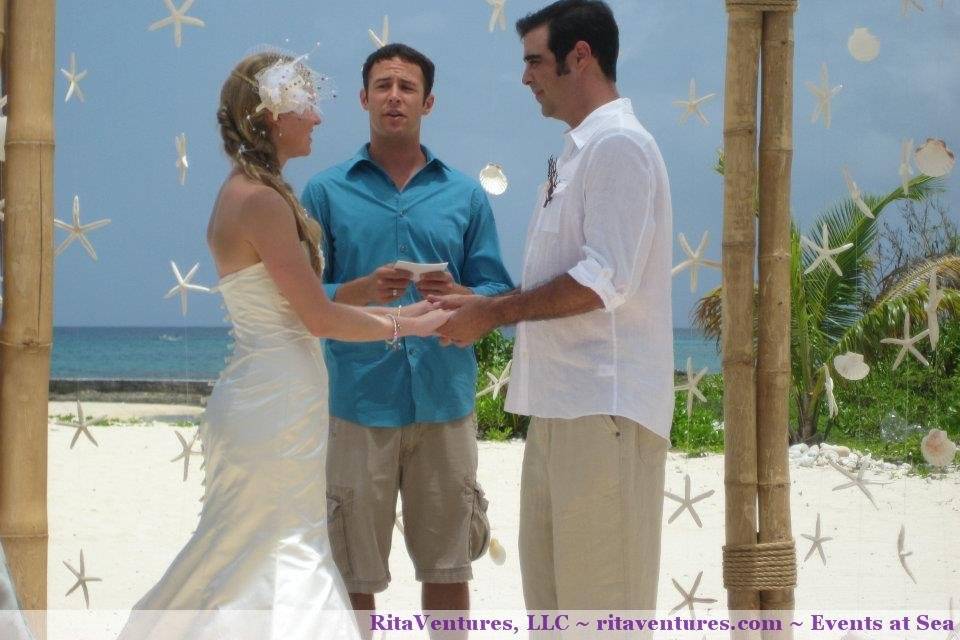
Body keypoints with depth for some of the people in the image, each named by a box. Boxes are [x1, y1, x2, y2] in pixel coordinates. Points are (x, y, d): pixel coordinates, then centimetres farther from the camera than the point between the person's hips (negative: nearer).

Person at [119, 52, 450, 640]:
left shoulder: (249, 193, 13)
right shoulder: (261, 200, -16)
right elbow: (318, 316, -15)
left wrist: (398, 310, 14)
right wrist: (406, 326, -3)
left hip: (268, 403, 10)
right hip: (276, 408, -10)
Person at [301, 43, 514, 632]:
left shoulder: (465, 195, 10)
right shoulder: (327, 193, 5)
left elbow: (499, 293, 8)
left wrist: (457, 296, -13)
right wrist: (360, 291, -16)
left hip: (445, 402, 2)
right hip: (358, 401, -2)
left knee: (447, 566, 8)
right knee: (354, 573, 3)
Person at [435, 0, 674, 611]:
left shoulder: (618, 145, -11)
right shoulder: (579, 150, 19)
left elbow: (604, 281, -19)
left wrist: (494, 313, -11)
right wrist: (483, 306, 11)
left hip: (604, 406, -10)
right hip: (561, 403, 10)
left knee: (600, 605, -7)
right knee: (551, 589, 14)